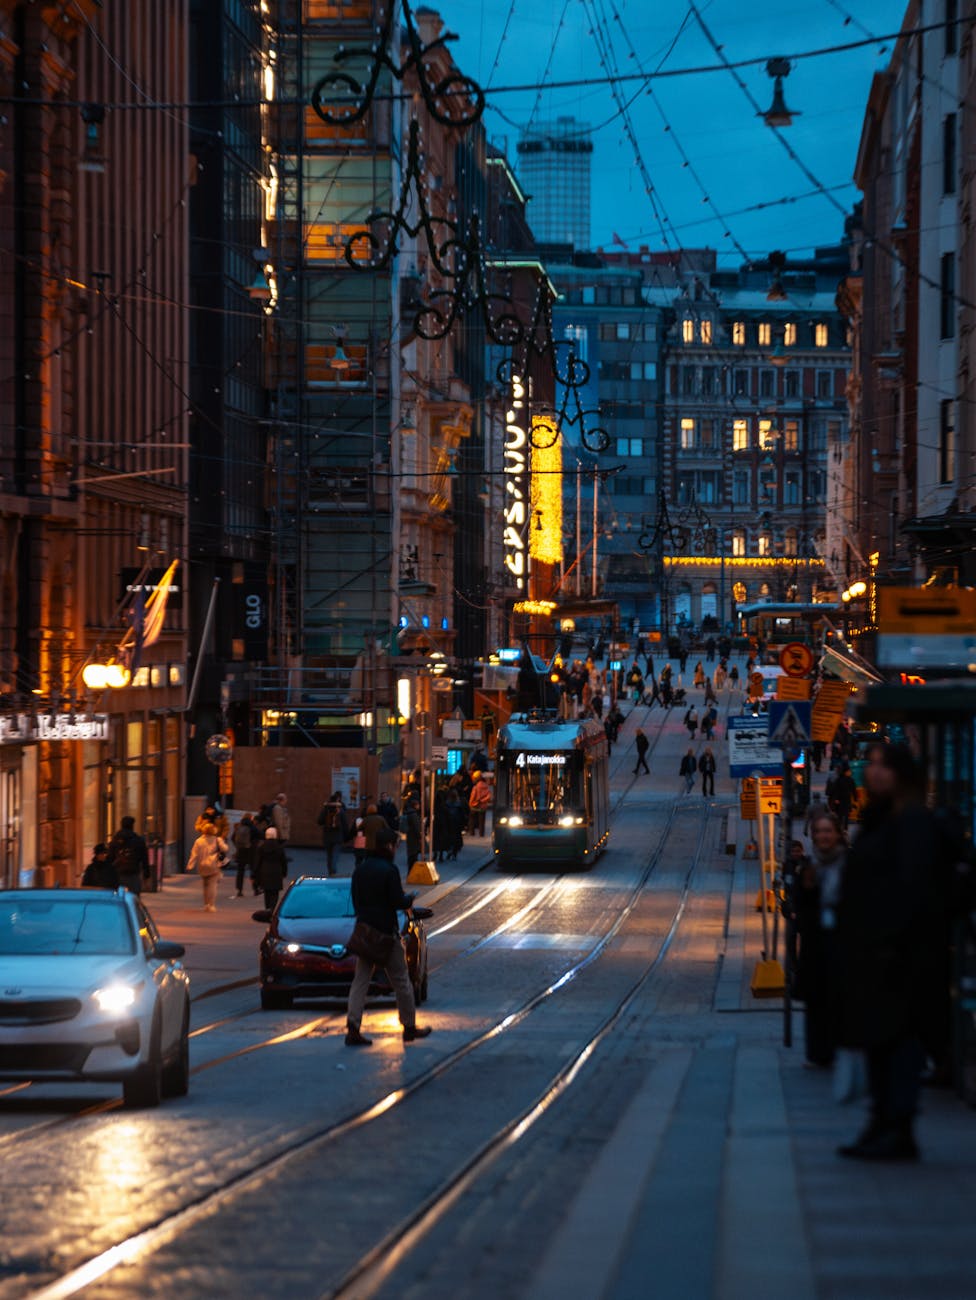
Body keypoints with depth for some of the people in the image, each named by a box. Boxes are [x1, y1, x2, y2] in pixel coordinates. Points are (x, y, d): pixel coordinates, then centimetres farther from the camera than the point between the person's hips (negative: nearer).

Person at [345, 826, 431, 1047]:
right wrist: (410, 899, 3)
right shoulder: (389, 870, -15)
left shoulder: (360, 869, 6)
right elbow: (398, 902, -17)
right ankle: (410, 1027, 15)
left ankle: (353, 1027, -7)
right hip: (386, 932, -6)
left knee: (360, 980, 5)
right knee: (401, 981, 7)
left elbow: (355, 902, 12)